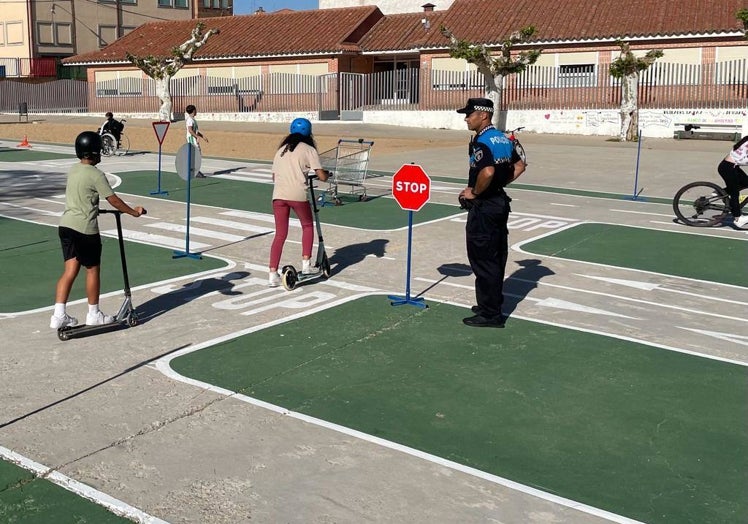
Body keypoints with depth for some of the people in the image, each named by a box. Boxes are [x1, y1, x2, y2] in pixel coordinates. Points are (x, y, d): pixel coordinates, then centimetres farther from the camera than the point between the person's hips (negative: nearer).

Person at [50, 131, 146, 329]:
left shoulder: (73, 170, 11)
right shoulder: (96, 175, -13)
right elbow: (114, 200, -12)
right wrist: (134, 212, 0)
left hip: (66, 225, 7)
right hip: (85, 229, -7)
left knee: (70, 270, 9)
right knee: (92, 270, 8)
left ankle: (59, 315, 4)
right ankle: (94, 314, 18)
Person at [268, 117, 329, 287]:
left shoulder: (281, 150, 21)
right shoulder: (309, 150, 7)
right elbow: (322, 177, 1)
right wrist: (327, 173, 23)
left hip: (278, 195, 4)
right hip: (298, 194, -4)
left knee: (280, 234, 8)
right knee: (307, 226, 21)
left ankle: (273, 274, 1)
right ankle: (306, 263, 16)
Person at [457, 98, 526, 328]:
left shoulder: (481, 142, -18)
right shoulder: (503, 138, 11)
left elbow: (487, 171, -34)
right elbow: (519, 166, 19)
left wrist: (474, 192, -18)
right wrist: (500, 184, 14)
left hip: (484, 206, -10)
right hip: (501, 201, 10)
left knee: (482, 259, -2)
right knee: (497, 257, 17)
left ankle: (490, 314, 4)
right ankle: (493, 304, 29)